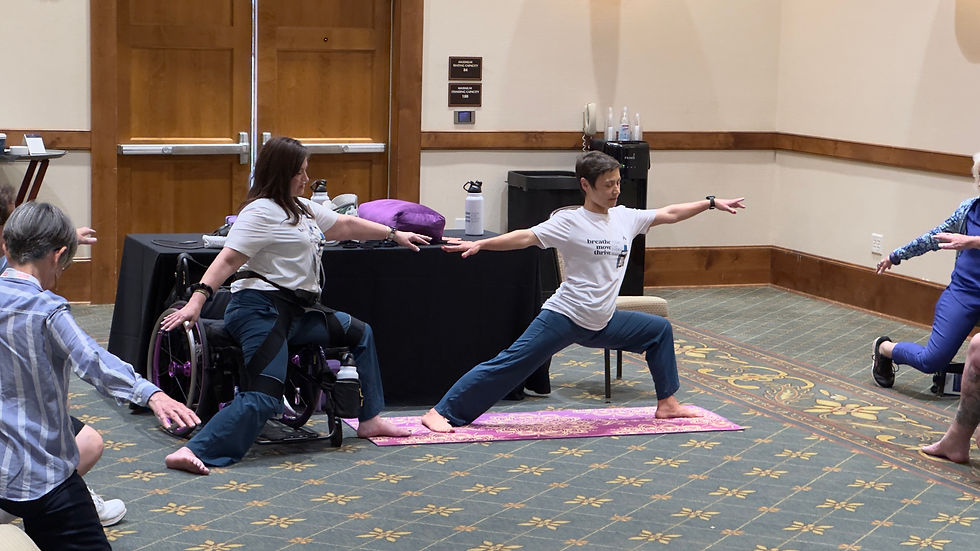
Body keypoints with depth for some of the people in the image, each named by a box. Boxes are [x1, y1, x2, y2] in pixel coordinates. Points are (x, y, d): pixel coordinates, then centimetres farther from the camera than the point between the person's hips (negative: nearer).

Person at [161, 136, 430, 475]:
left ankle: (370, 420, 27)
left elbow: (345, 224, 31)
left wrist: (394, 235, 37)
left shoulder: (301, 208, 20)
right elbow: (228, 259, -20)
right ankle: (192, 452, -33)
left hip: (296, 313, 11)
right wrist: (197, 300, -32)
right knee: (263, 398, -25)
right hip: (261, 310, -11)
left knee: (359, 333, 22)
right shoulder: (261, 212, -11)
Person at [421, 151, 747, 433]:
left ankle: (667, 403, 25)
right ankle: (442, 413, -12)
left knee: (659, 330, 13)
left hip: (602, 323, 7)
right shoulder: (569, 223, -10)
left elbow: (670, 213, 17)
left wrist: (712, 203, 19)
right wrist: (480, 244, -26)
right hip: (564, 317, -7)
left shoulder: (626, 218, 8)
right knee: (512, 363, -13)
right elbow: (526, 237, -17)